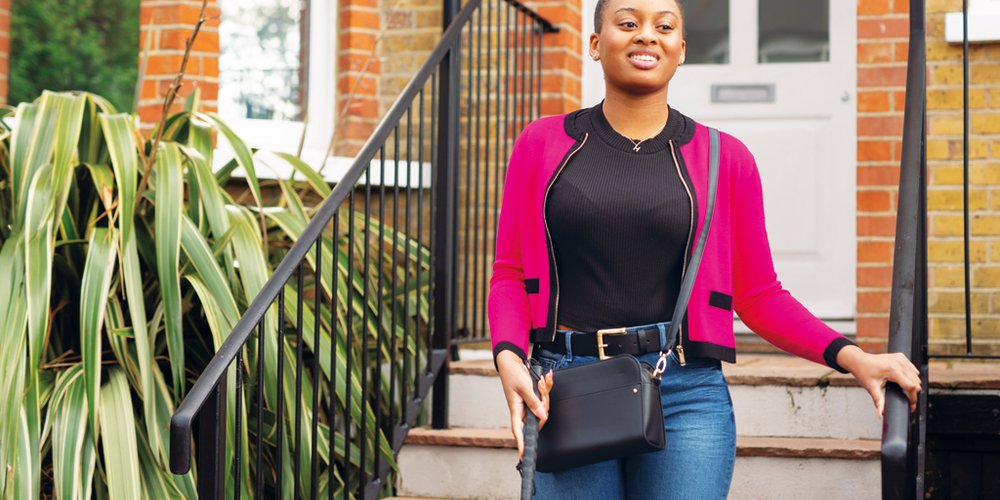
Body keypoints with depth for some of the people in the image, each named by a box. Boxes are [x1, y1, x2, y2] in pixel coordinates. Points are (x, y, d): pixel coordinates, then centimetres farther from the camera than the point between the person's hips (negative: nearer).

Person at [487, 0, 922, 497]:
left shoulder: (723, 159, 6)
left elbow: (758, 294, 9)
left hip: (686, 395, 0)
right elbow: (511, 275, 9)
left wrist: (850, 355, -4)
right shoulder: (541, 145, 8)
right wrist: (508, 358, -10)